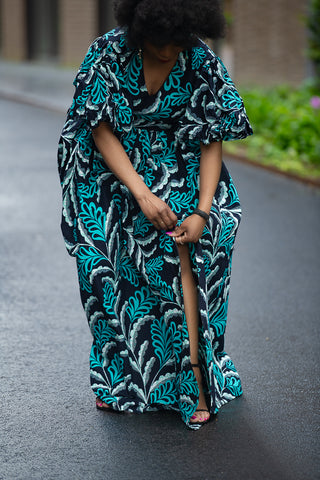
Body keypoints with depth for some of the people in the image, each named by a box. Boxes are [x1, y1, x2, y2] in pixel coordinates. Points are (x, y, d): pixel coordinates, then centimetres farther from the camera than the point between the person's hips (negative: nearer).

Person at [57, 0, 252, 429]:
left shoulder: (201, 63, -12)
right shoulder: (110, 52, -16)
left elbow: (212, 142, -9)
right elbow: (101, 132, -14)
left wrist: (202, 210, -19)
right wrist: (141, 193, -23)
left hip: (178, 171, 0)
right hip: (114, 170, 1)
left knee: (176, 250, -22)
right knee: (118, 260, -12)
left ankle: (193, 375, -23)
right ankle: (122, 376, 0)